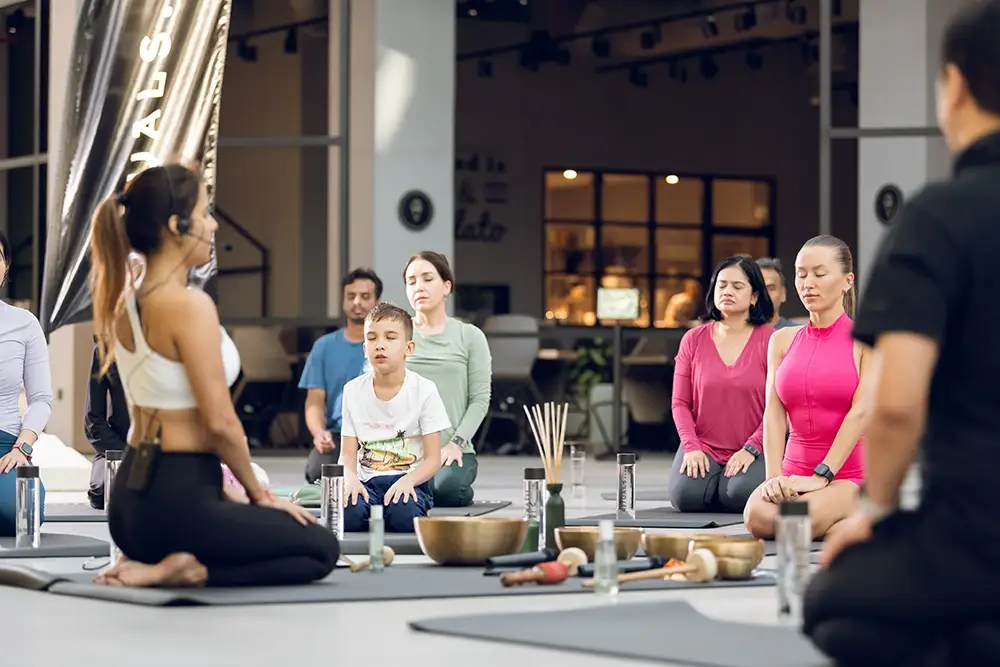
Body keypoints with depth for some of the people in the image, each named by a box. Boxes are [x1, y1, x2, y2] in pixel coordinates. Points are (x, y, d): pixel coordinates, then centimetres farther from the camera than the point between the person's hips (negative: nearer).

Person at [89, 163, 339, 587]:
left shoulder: (125, 304, 9)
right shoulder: (190, 306, -19)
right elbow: (220, 422, -19)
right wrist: (259, 493, -3)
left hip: (133, 497, 9)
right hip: (176, 501, -9)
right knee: (321, 549, 10)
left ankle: (151, 558, 10)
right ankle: (189, 572, -6)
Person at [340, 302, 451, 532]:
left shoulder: (424, 391, -4)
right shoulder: (353, 391, 4)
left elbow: (433, 459, -4)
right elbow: (348, 453, 4)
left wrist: (408, 480, -25)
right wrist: (350, 478, -20)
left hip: (409, 481, -1)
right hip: (367, 481, 1)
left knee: (404, 516, -36)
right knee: (348, 515, -33)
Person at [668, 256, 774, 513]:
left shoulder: (770, 339, -3)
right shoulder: (694, 339, 7)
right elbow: (680, 402, 5)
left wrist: (751, 448, -17)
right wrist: (691, 447, -9)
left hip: (751, 451, -2)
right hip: (703, 448, 2)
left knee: (740, 496, -30)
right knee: (686, 495, -25)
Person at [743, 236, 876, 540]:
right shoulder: (783, 340, 12)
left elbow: (861, 411, -12)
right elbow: (774, 413, 2)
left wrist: (821, 475, -21)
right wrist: (774, 476, -14)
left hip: (850, 476, -4)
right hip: (795, 473, 4)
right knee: (757, 517, -29)